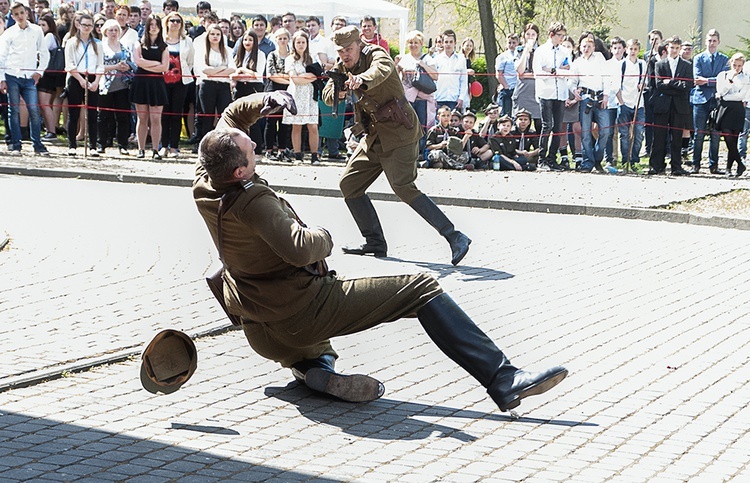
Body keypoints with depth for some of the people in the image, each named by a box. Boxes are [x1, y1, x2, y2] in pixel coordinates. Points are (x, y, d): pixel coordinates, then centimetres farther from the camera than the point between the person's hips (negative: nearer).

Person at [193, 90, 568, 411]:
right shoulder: (253, 201, -28)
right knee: (422, 288, -6)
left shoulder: (204, 183, -2)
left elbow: (231, 117, 16)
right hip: (301, 314, -9)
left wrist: (264, 101, -1)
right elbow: (300, 249, -41)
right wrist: (324, 238, -19)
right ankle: (503, 379, -14)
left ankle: (312, 364, 21)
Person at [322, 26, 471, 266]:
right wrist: (339, 90, -20)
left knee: (403, 187, -21)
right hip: (373, 135, 9)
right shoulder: (343, 67, 10)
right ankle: (375, 242, 17)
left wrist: (362, 80, -59)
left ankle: (454, 237, -20)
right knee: (349, 184, 7)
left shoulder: (376, 54, -12)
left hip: (398, 131, -9)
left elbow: (382, 69, -37)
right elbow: (327, 96, 4)